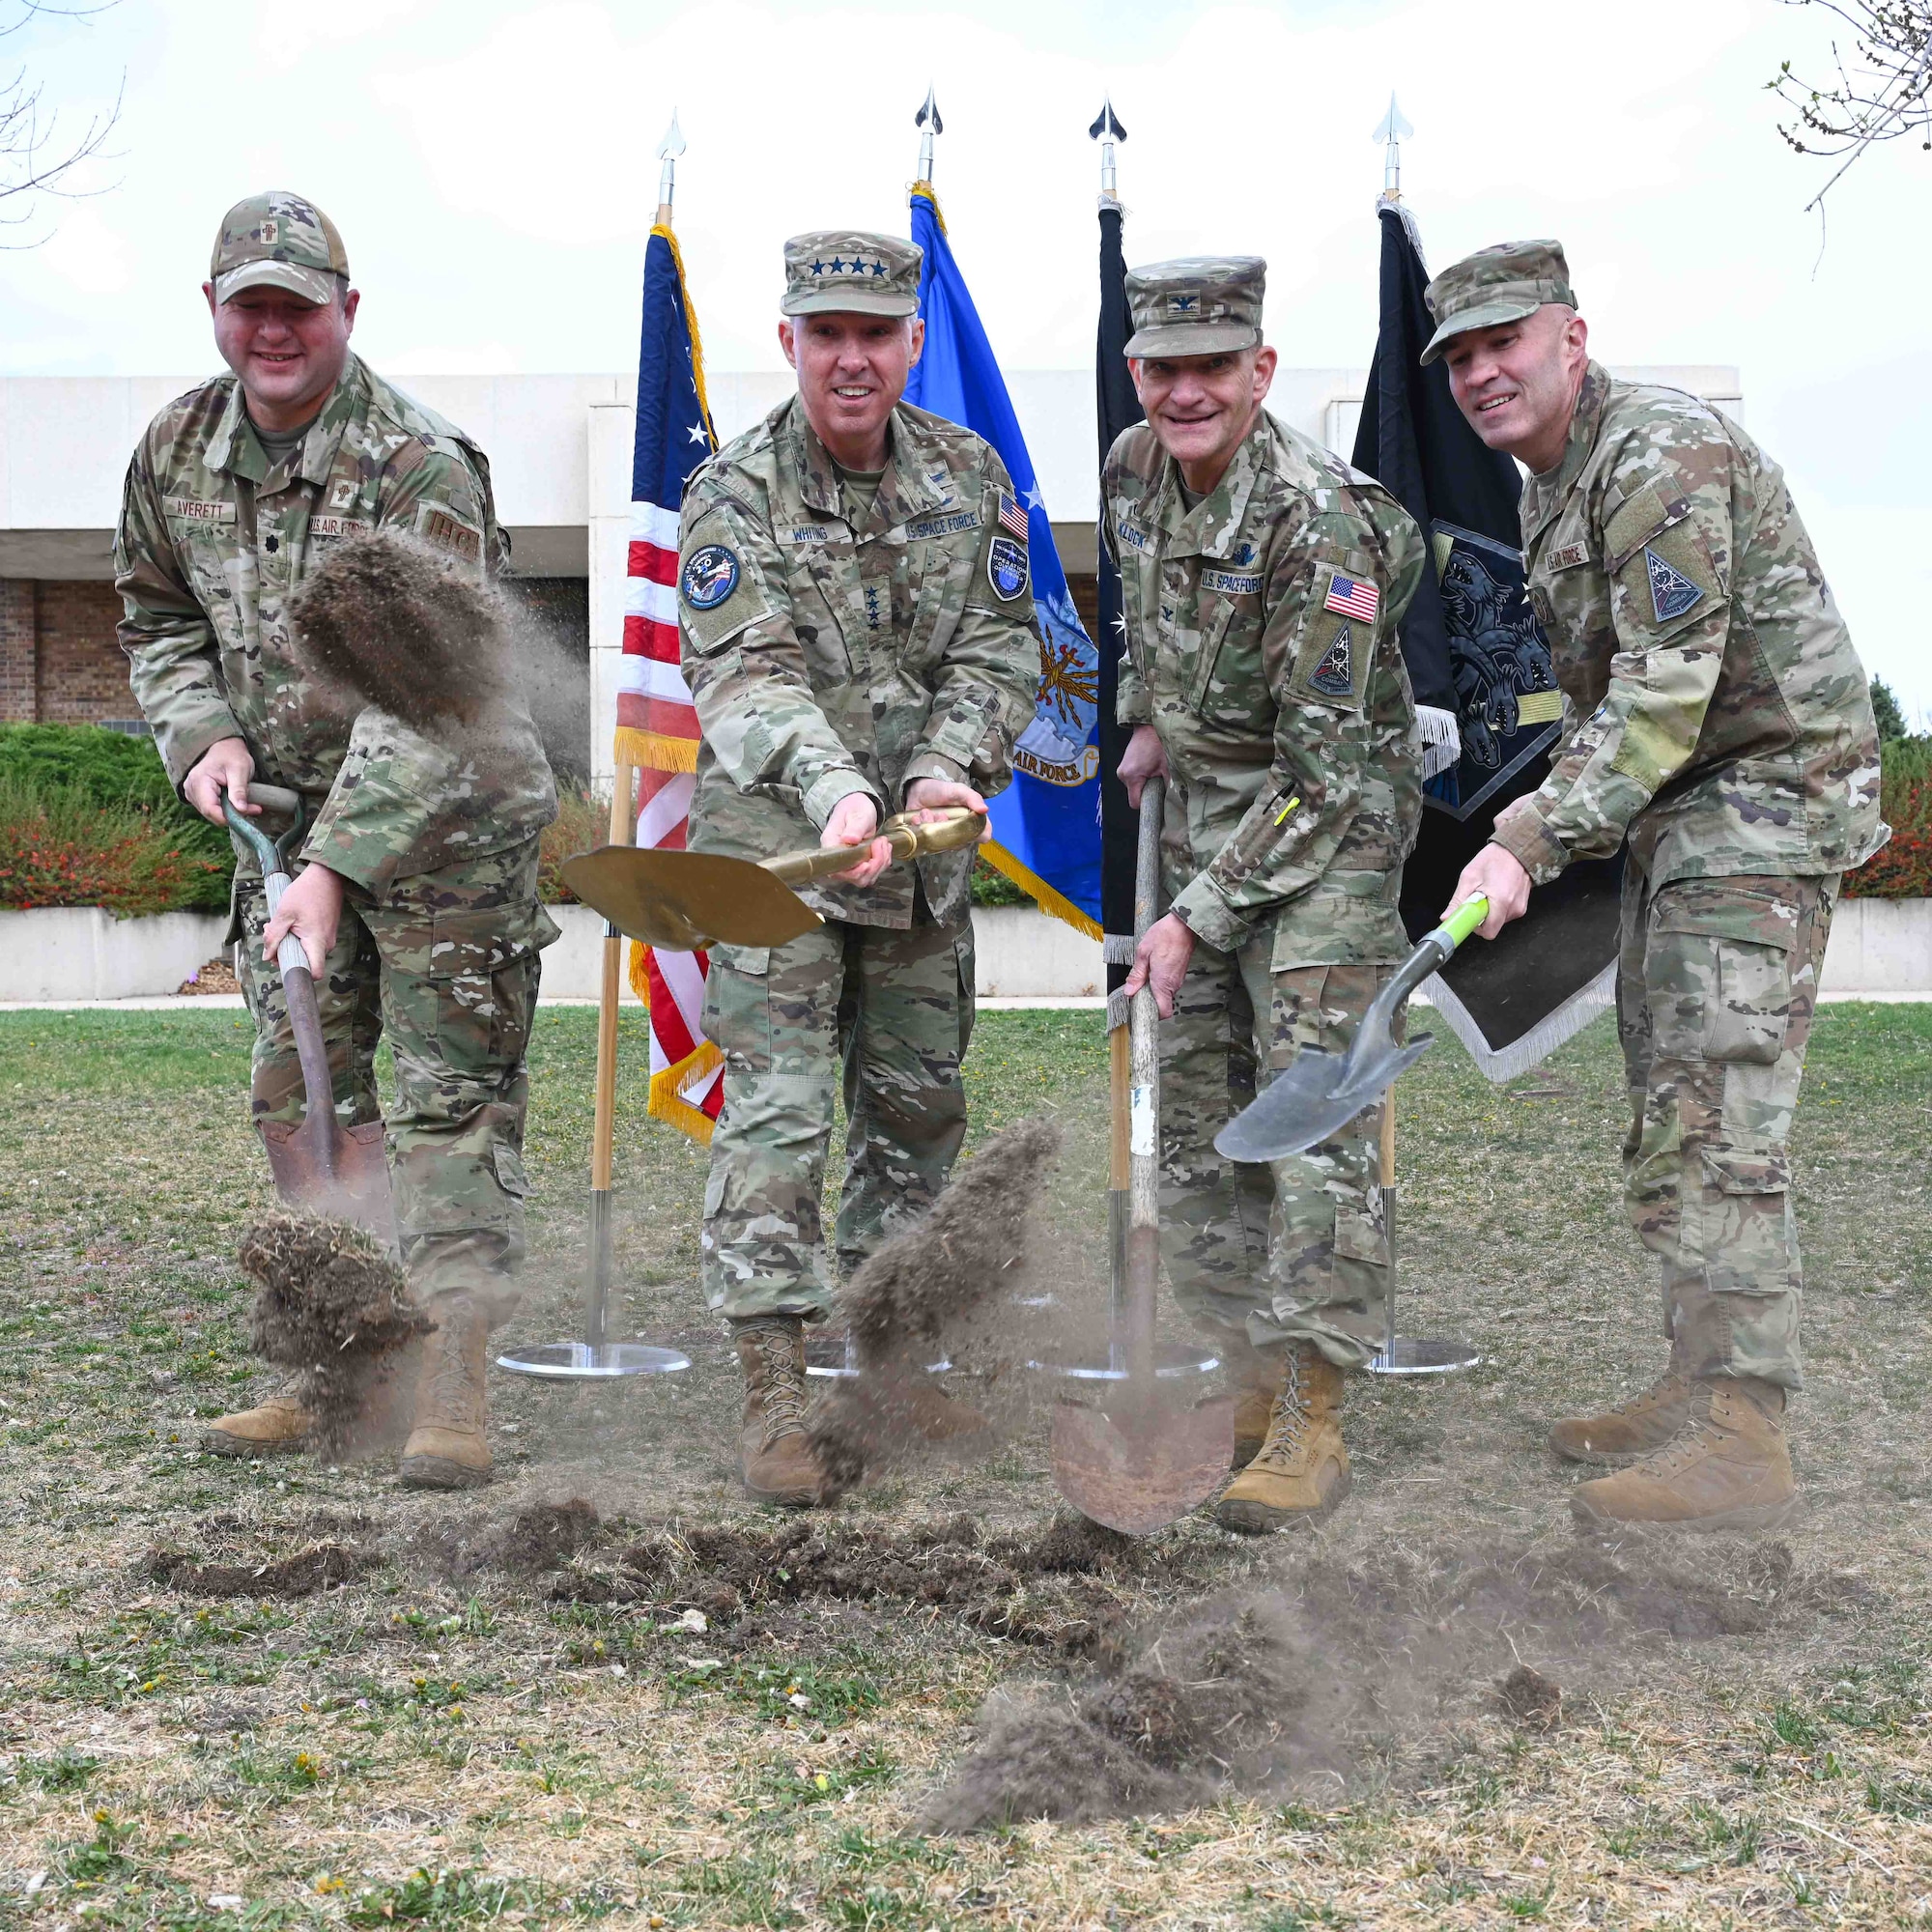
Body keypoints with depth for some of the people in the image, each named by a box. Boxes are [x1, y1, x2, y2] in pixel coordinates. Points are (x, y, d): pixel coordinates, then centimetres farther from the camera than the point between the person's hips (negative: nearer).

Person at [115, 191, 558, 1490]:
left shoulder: (424, 470, -21)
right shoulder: (178, 453, 0)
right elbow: (159, 620, 16)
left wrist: (335, 867, -33)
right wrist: (203, 737, -4)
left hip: (445, 821, -6)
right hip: (283, 812, 7)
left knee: (456, 1095, -6)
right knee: (302, 1096, 9)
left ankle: (451, 1389, -6)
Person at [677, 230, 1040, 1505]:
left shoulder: (971, 476, 4)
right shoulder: (736, 494, -9)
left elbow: (1000, 646, 1)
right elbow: (747, 677, -21)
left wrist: (948, 769, -17)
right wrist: (836, 794, -38)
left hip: (924, 854, 5)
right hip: (774, 844, -4)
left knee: (920, 1108, 13)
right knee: (778, 1112, -9)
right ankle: (776, 1391, -4)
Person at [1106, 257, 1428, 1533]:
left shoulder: (1317, 524, -25)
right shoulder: (1133, 470, -2)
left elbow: (1324, 773, -24)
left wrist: (1200, 916, -22)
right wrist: (1150, 722, 11)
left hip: (1329, 823, -8)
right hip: (1201, 809, 8)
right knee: (1197, 1120, 9)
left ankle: (1314, 1426, -8)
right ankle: (1256, 1380, 21)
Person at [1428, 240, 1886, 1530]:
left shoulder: (1661, 458, -18)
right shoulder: (1554, 483, 15)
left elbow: (1665, 695, -25)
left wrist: (1530, 840, -28)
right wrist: (1566, 833, 16)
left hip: (1763, 797, -11)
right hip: (1676, 813, 11)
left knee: (1714, 1119, -15)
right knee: (1670, 1116, 12)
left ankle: (1743, 1439, -13)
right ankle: (1699, 1388, 20)